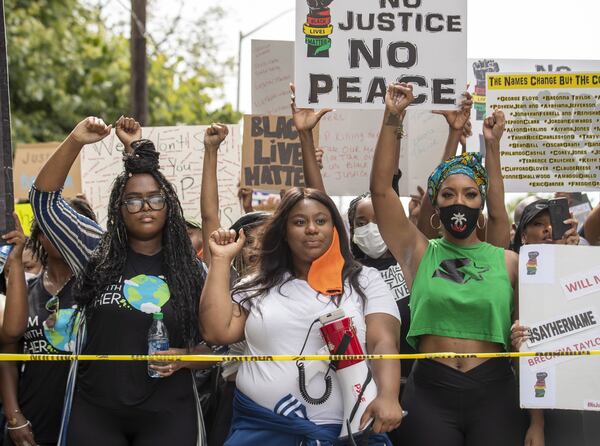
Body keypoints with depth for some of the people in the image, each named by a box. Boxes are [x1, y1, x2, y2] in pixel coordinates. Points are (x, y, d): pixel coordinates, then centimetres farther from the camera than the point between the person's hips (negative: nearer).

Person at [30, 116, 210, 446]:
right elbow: (45, 199, -2)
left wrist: (185, 357, -12)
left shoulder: (190, 270, 5)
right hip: (95, 412, 0)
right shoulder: (97, 253, 4)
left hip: (168, 416, 0)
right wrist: (74, 142, -13)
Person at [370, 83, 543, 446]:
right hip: (430, 393, 0)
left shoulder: (507, 263, 6)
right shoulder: (419, 253, 6)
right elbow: (381, 188, -3)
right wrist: (393, 119, -11)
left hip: (494, 393, 0)